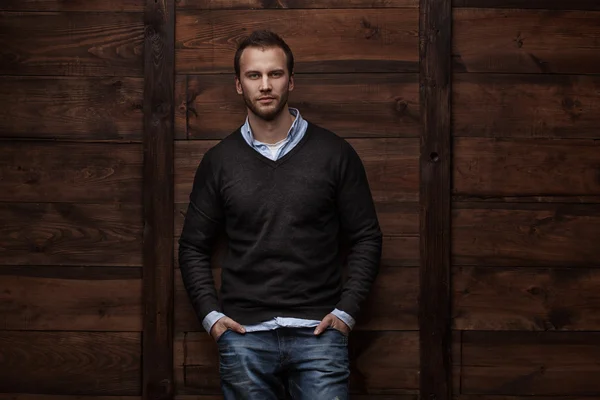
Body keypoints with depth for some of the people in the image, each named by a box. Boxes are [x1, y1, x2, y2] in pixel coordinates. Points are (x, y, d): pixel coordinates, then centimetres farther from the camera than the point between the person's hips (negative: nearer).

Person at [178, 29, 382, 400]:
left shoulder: (335, 153, 2)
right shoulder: (219, 161, 6)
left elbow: (366, 238, 5)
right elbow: (194, 247, 12)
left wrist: (346, 311, -4)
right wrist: (210, 314, 0)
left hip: (318, 332, -1)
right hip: (244, 334, 1)